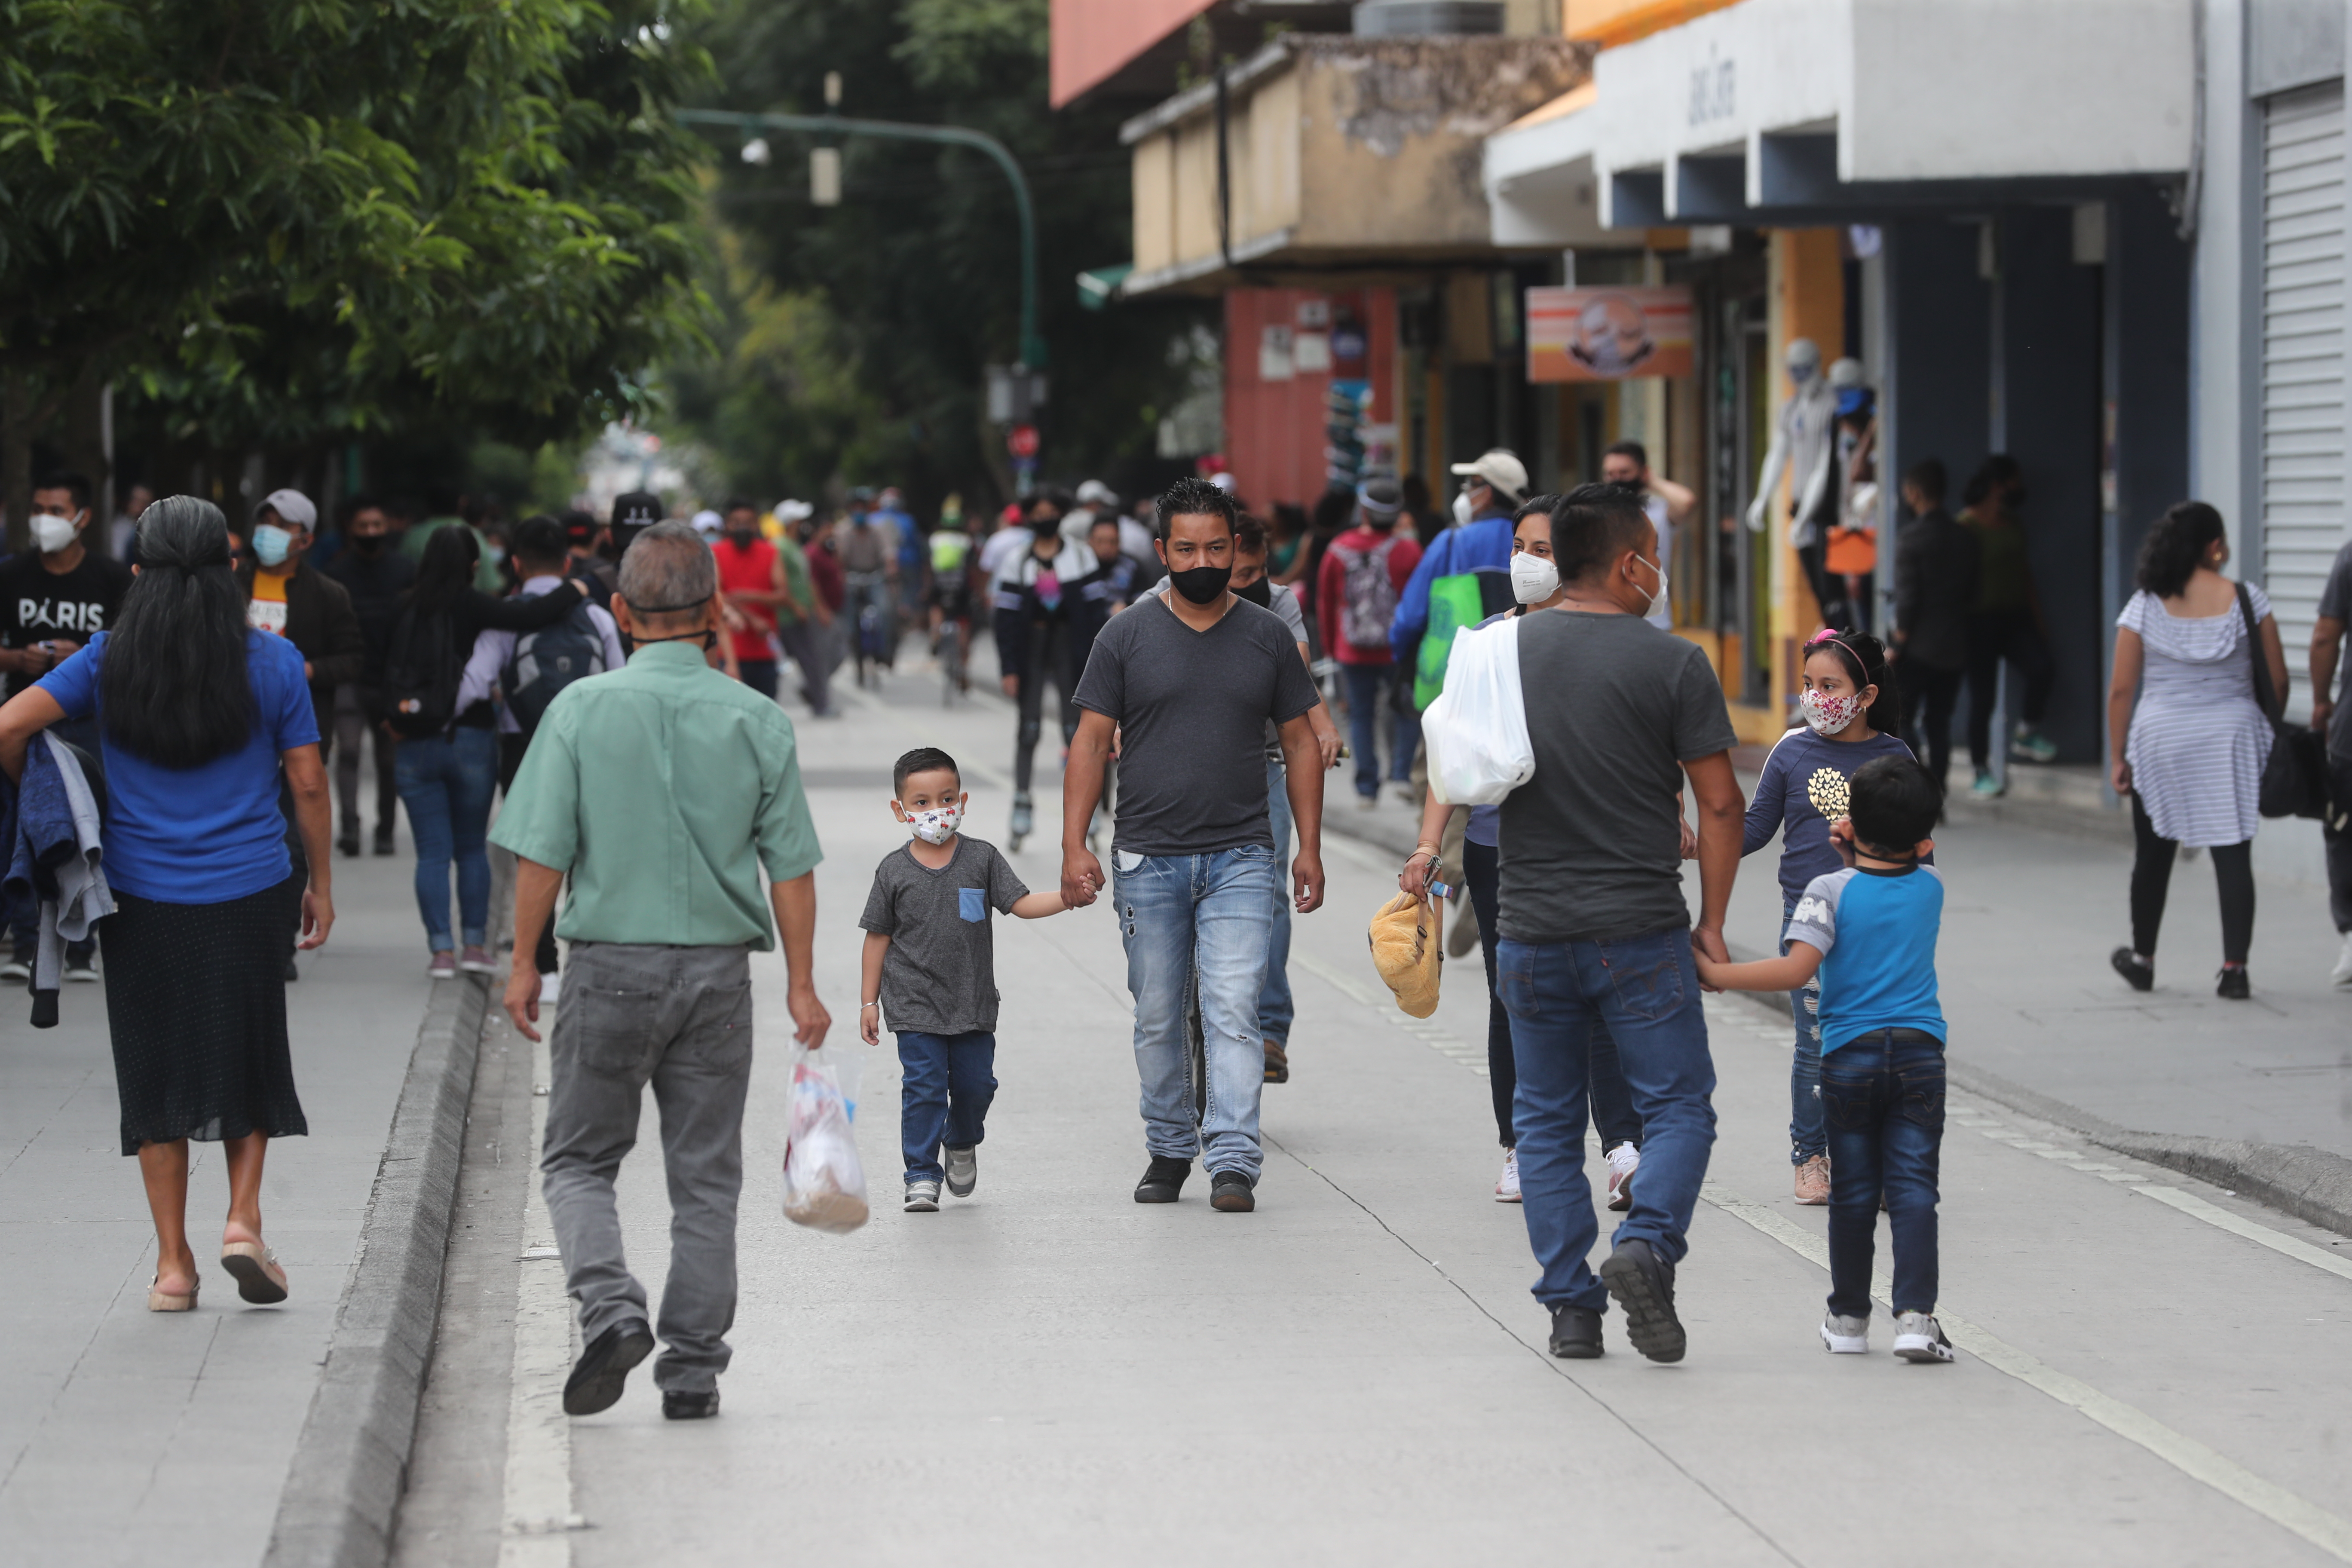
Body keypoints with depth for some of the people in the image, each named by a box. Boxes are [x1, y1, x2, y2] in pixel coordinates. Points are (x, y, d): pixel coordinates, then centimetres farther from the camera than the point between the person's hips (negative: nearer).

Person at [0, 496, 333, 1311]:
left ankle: (172, 1264, 8)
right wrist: (321, 882, 11)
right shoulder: (272, 662, -3)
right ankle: (243, 1218, 0)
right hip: (247, 898, 0)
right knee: (248, 1057, 16)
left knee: (157, 1070, 8)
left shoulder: (108, 661, -3)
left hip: (143, 901, 0)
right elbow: (308, 783, 0)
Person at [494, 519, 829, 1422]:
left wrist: (524, 964, 4)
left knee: (579, 1161, 12)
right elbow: (791, 868, 0)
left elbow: (543, 853, -6)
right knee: (705, 1178, 8)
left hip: (611, 965, -1)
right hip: (719, 971, 1)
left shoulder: (582, 709, -6)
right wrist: (801, 985, 7)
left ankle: (610, 1306, -11)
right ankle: (692, 1371, 8)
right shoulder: (758, 721, -2)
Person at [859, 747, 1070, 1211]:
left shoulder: (982, 859, 0)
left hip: (973, 1002, 2)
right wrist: (870, 1002, 5)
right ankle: (922, 1176, 0)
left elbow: (1022, 904, -3)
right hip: (915, 1004, -2)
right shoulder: (894, 871, -1)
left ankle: (962, 1145, 38)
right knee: (924, 1086, -8)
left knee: (976, 1082, 8)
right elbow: (879, 937, 4)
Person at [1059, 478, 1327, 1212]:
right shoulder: (1126, 637, 3)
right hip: (1147, 861, 1)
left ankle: (1234, 1162, -14)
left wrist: (1309, 848, 5)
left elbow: (1300, 743, 11)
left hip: (1240, 859, -1)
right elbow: (1091, 743, 2)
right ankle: (1169, 1149, 22)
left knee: (1234, 1012, -11)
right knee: (1159, 1020, 8)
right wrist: (1075, 844, -7)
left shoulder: (1269, 638, 7)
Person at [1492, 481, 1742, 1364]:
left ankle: (1570, 1309, 10)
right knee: (1678, 1106, 6)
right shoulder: (1672, 665, -7)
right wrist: (1712, 923, 3)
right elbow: (1720, 804, -5)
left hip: (1530, 929, 4)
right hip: (1641, 929, -4)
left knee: (1547, 1122, 12)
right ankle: (1647, 1245, -17)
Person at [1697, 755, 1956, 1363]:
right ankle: (1915, 1316, -11)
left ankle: (1849, 1318, 19)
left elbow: (1796, 970, -18)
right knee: (1913, 1187, -2)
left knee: (1853, 1191, 8)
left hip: (1849, 1056, -1)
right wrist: (1854, 858, 21)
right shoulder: (1931, 889, 5)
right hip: (1920, 1052, 1)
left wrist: (1716, 973, -12)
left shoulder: (1831, 891, -8)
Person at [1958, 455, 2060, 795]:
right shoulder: (1968, 526, -9)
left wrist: (2038, 619, 16)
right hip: (1981, 619, -6)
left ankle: (2027, 734, 8)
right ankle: (1981, 773, 8)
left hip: (2015, 616, 6)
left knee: (2042, 671, -16)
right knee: (1983, 697, -2)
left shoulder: (2013, 525, 13)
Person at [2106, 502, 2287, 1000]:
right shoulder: (2248, 601, -4)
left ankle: (2142, 959, 27)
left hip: (2160, 740, 1)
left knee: (2153, 855, 15)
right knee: (2234, 856, 1)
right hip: (2232, 736, -1)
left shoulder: (2144, 608, -3)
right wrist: (2272, 734, 15)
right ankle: (2234, 969, -3)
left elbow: (2120, 691, -3)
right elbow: (2279, 679, 0)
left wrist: (2119, 758, 5)